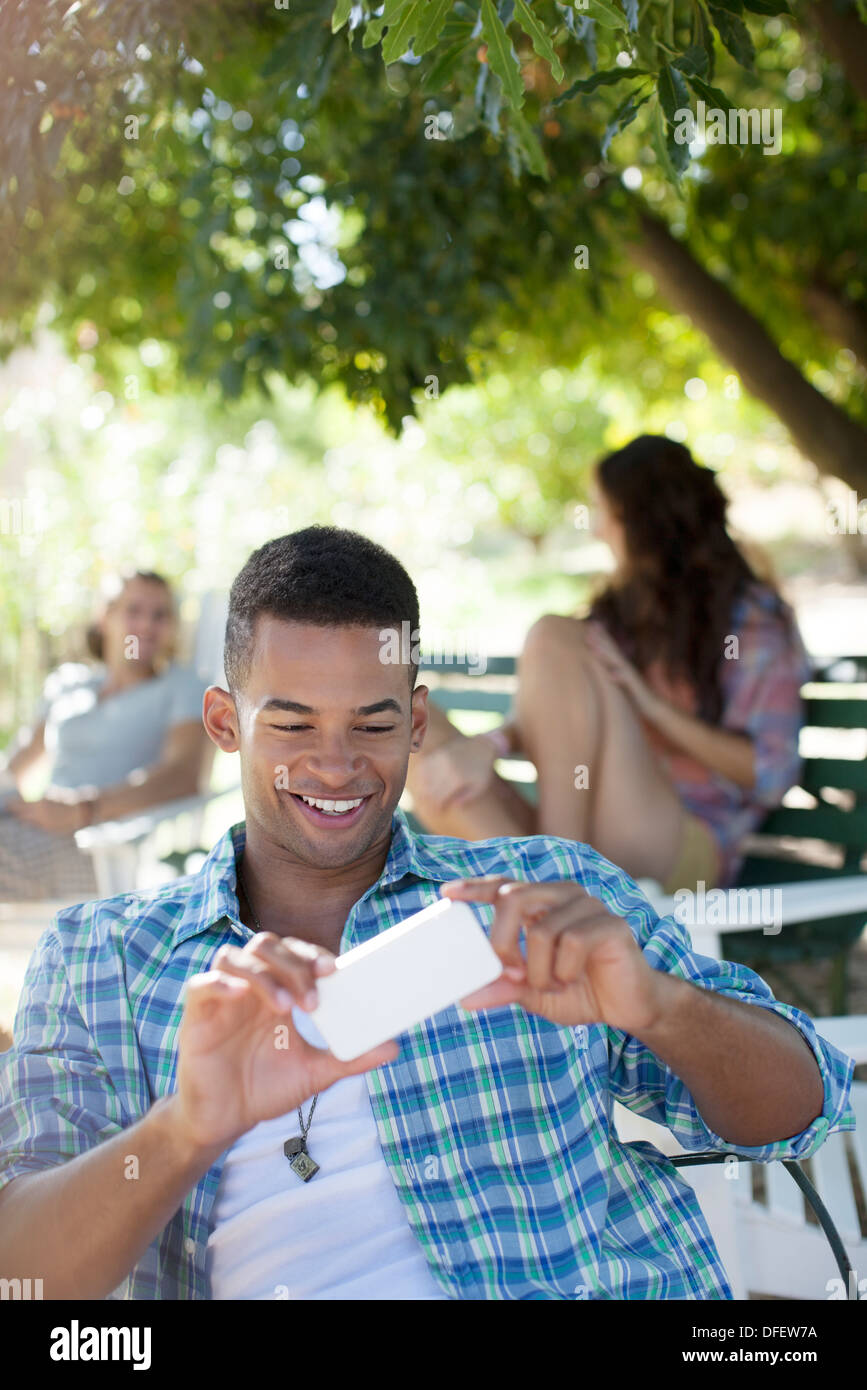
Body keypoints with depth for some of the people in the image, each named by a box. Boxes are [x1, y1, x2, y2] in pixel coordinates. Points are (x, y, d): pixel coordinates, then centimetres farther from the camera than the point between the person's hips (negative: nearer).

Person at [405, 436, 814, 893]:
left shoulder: (754, 620, 7)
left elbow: (771, 776, -4)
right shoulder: (621, 611, 23)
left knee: (554, 637, -21)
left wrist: (655, 708, -8)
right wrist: (490, 744, -15)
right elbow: (543, 718, 7)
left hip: (688, 851, -6)